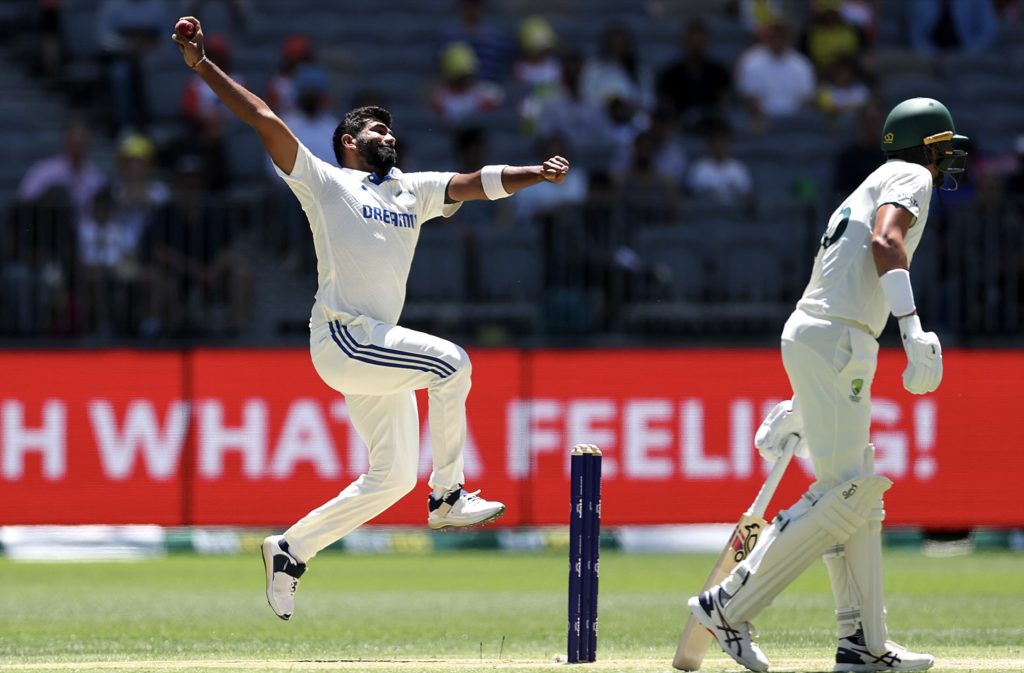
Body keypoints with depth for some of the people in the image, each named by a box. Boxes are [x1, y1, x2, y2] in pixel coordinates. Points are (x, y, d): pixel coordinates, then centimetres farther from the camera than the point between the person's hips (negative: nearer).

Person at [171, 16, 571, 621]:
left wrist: (534, 175, -10)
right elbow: (266, 121, -2)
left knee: (393, 477, 9)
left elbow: (476, 184, 8)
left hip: (379, 349, 7)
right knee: (450, 362, -23)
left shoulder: (414, 190, 20)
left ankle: (293, 550, 18)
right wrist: (201, 65, -9)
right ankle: (448, 497, -16)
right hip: (341, 337, -7)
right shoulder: (324, 181, 5)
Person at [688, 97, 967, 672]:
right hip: (836, 342, -10)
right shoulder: (910, 177, 2)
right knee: (844, 493, -13)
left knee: (861, 496, 11)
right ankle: (728, 606, -14)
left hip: (810, 335, 10)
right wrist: (914, 328, -32)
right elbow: (885, 240, -21)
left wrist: (796, 409, 27)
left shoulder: (871, 188, 29)